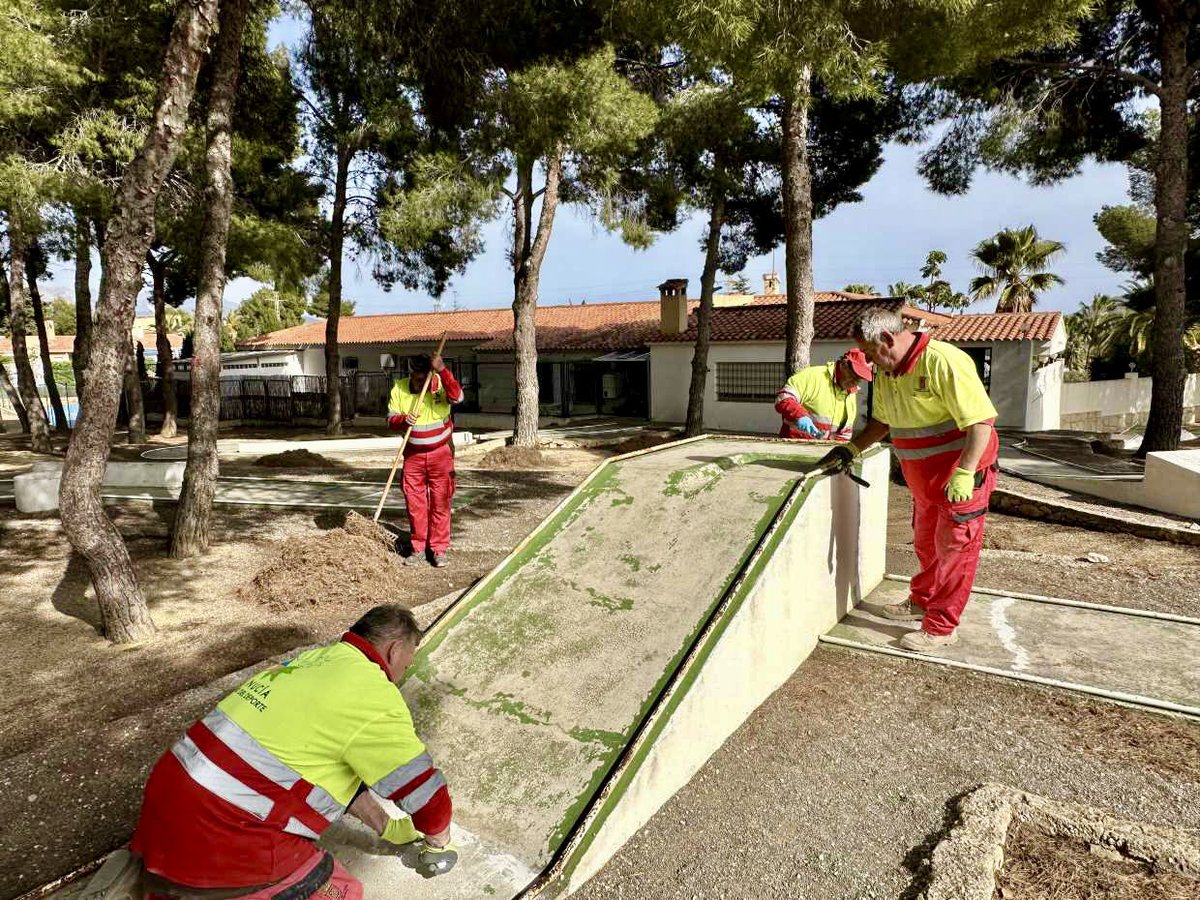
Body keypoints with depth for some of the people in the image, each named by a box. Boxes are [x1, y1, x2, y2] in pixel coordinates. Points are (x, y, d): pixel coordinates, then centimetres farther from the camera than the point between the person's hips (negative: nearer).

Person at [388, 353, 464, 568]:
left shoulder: (441, 382, -9)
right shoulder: (399, 388, -2)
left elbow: (457, 397, -30)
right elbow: (390, 420, -1)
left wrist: (442, 370, -38)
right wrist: (403, 419, -23)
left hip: (440, 453, -2)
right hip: (413, 454, 2)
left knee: (441, 502, 2)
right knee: (414, 503, 6)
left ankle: (439, 549, 12)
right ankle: (418, 549, 17)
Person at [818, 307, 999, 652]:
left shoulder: (943, 361, -25)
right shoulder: (887, 372, 2)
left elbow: (981, 420, -27)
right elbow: (882, 421, 16)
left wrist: (964, 474, -32)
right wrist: (851, 448, 4)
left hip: (961, 478, -8)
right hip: (924, 480, 8)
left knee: (954, 548, 2)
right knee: (926, 544, 22)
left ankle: (941, 627, 11)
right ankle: (922, 602, 40)